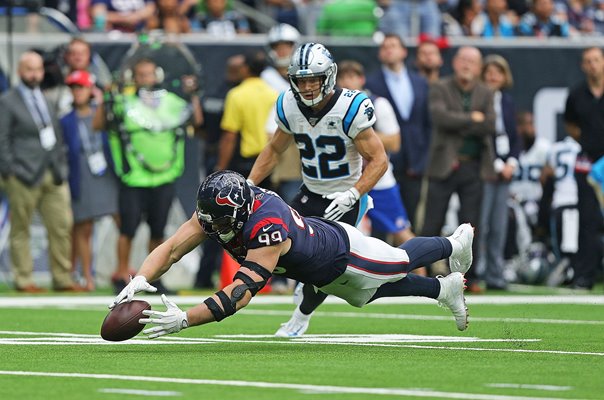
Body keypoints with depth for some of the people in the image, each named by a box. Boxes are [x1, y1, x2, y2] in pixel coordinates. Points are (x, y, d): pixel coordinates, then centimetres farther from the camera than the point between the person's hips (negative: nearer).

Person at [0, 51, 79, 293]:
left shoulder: (48, 100, 18)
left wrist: (61, 167, 13)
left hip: (53, 175, 5)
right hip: (24, 177, -5)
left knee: (62, 226, 1)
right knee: (20, 229, 1)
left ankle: (62, 279, 7)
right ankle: (23, 280, 7)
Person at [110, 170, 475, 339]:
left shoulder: (267, 227, -49)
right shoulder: (216, 210, -28)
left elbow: (241, 293, -55)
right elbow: (172, 248, -30)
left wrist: (184, 319, -62)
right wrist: (140, 280, -49)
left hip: (342, 249, -7)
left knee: (401, 262, 22)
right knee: (378, 289, 29)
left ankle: (454, 244, 52)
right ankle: (444, 289, 53)